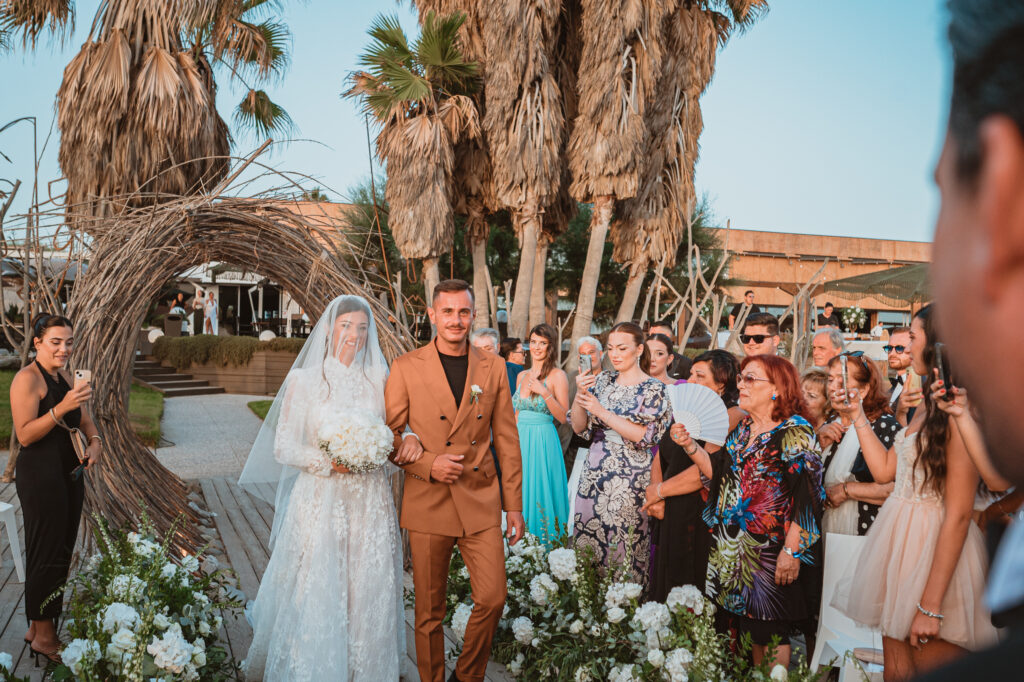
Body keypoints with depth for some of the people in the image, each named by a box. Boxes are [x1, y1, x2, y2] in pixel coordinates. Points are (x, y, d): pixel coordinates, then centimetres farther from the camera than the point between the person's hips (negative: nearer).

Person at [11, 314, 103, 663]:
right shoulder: (27, 378, -11)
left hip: (70, 473, 9)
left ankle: (40, 627, 26)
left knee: (62, 552, 13)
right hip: (40, 475, -9)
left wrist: (95, 441, -1)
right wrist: (61, 408, -27)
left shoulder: (66, 377, 14)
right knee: (46, 553, -3)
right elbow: (24, 435, -17)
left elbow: (84, 420, 19)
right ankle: (43, 637, 9)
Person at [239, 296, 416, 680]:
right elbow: (283, 447, -5)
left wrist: (410, 440, -11)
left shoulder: (378, 380, 6)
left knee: (368, 594, 10)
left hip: (370, 505, 3)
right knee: (316, 596, 3)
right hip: (320, 503, -3)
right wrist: (330, 461, -18)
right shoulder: (304, 380, -3)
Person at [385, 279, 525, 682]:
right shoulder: (406, 368, -1)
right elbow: (390, 435, 2)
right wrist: (427, 463, -15)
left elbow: (507, 441, 7)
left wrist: (514, 506, 6)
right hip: (427, 503, -1)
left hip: (481, 502, 2)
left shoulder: (493, 368, 5)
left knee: (493, 598, 1)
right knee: (429, 610, 9)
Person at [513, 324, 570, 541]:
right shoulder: (522, 376, 12)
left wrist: (544, 392, -21)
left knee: (541, 492, -2)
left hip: (543, 441, -6)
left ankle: (546, 543, 11)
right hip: (520, 441, 6)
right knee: (521, 491, 9)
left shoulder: (557, 376, -6)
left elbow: (563, 417, -12)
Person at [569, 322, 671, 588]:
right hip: (594, 474, 5)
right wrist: (580, 394, -12)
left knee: (622, 549, -1)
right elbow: (579, 427, 6)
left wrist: (601, 411, -18)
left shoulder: (654, 389, -4)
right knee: (586, 541, 7)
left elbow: (644, 435, -15)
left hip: (630, 481, -4)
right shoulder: (602, 380, 8)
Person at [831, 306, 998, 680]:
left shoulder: (958, 415, -20)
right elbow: (884, 469, 14)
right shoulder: (929, 407, 9)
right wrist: (858, 417, 13)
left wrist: (931, 605, -21)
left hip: (934, 548, -9)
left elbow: (958, 515, -22)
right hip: (900, 537, 9)